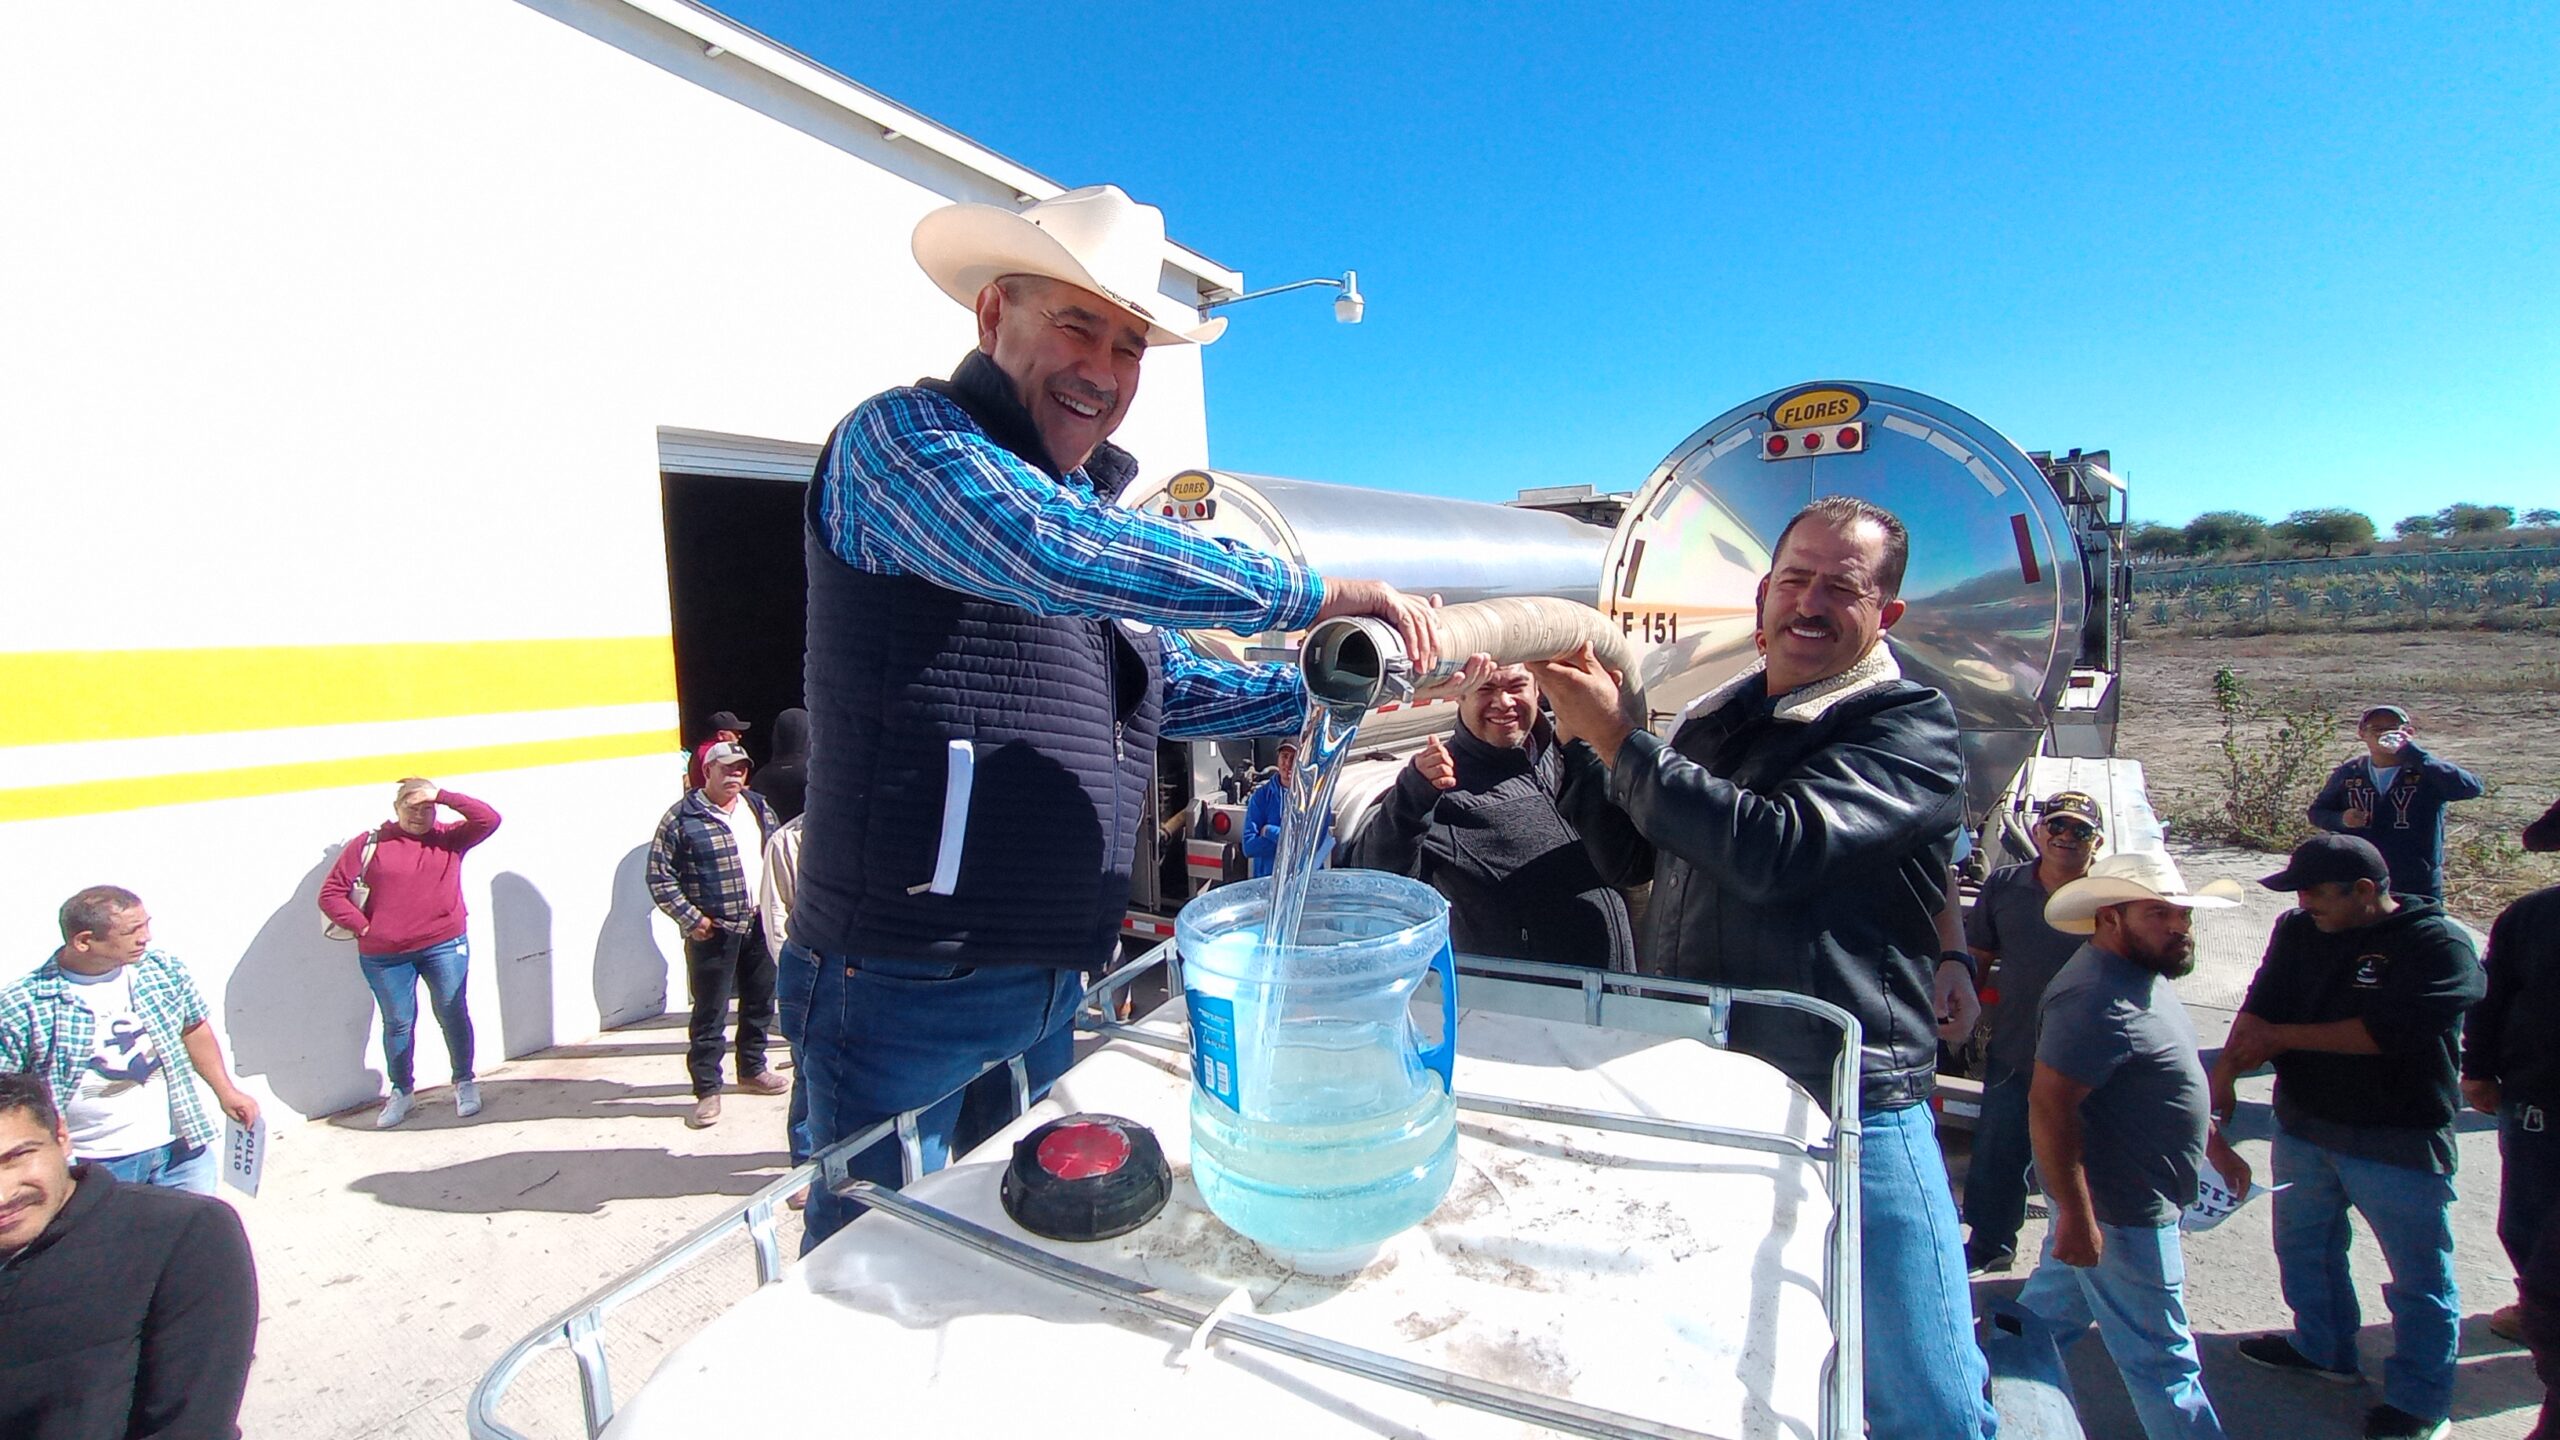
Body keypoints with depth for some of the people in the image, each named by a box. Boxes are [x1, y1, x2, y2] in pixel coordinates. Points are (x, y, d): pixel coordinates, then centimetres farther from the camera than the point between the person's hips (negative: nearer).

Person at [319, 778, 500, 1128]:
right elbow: (331, 894, 2)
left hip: (445, 946, 0)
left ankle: (465, 1084, 22)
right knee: (397, 1023, 12)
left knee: (453, 1016, 7)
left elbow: (489, 819, -13)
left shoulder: (449, 837, 2)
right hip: (384, 956, 0)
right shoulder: (369, 844, 0)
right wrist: (363, 927, -5)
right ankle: (402, 1092, 28)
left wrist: (442, 795, -15)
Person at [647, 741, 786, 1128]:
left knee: (760, 1002, 16)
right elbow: (659, 875, -9)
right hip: (713, 932, -6)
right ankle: (707, 1090, 12)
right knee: (710, 1013, 1)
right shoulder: (682, 817, -9)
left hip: (760, 926, 6)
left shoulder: (759, 807, 9)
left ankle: (752, 1070, 33)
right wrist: (690, 918, -13)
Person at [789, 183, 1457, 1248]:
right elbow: (1057, 553, -31)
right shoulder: (902, 436, -11)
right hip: (909, 975, -8)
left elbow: (1169, 683, 22)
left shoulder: (1098, 506, 14)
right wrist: (1315, 593, -24)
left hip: (1053, 978, 8)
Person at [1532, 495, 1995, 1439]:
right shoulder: (1713, 719, 10)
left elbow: (1775, 849, -25)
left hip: (1849, 1109, -5)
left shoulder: (1911, 725, -9)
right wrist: (1580, 741, 5)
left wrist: (1618, 740, -17)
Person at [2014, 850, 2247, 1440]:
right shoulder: (2097, 1000, -28)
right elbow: (2049, 1106, -31)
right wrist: (2076, 1215, -28)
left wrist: (2215, 1145, 26)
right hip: (2120, 1214, -10)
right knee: (2161, 1359, 7)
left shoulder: (2138, 976, 7)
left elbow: (2166, 1085, 22)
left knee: (2049, 1310, 22)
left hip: (2103, 1197, 10)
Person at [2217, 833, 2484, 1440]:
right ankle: (2323, 1348, 42)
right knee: (2304, 1243, 21)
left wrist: (2279, 1036, -17)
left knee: (2419, 1275, 9)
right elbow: (2259, 1006, -6)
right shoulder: (2298, 930, -1)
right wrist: (2224, 1072, -20)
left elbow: (2386, 1031, -25)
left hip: (2399, 1140, -6)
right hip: (2305, 1123, 6)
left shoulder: (2439, 945, -17)